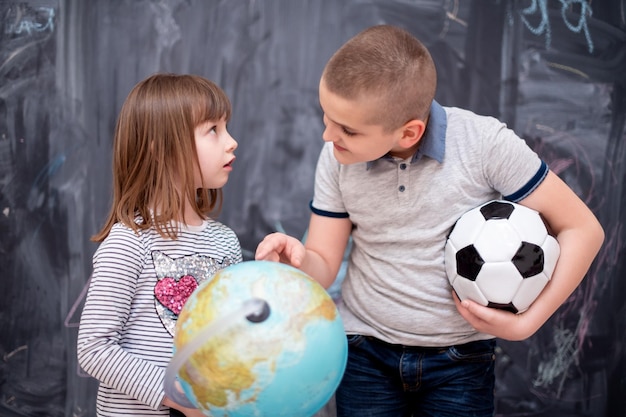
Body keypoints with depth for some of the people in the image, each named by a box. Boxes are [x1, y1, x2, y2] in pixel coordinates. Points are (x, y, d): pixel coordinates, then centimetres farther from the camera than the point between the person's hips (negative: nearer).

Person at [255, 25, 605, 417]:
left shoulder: (484, 143, -20)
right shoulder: (337, 158, -9)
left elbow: (583, 229, -13)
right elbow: (324, 266, -3)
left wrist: (526, 324, -17)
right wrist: (298, 260, -26)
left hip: (461, 361, -2)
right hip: (366, 353, 3)